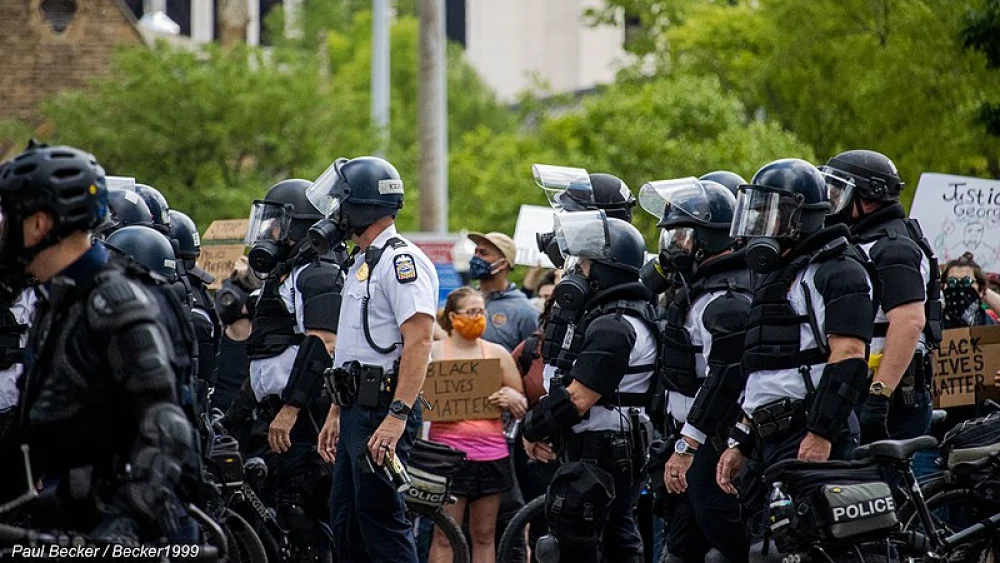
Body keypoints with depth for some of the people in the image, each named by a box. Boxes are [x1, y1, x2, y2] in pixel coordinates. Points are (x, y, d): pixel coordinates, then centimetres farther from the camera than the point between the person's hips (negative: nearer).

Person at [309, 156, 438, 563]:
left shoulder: (401, 261, -13)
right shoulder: (363, 264, 20)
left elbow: (419, 341, -22)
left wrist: (397, 416, -29)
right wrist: (336, 413, 25)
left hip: (382, 412, -11)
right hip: (356, 410, 11)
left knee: (381, 521, -11)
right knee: (346, 519, 12)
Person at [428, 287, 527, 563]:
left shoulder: (497, 353, 12)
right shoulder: (433, 352, 4)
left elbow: (522, 408, 17)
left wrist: (512, 400, -5)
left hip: (491, 454, 3)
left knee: (484, 535, 7)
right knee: (445, 536, -5)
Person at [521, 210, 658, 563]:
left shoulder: (612, 327, -18)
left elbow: (577, 399, -21)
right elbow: (575, 388, 19)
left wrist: (532, 430, -7)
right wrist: (541, 431, 8)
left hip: (598, 460, -11)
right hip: (625, 457, 11)